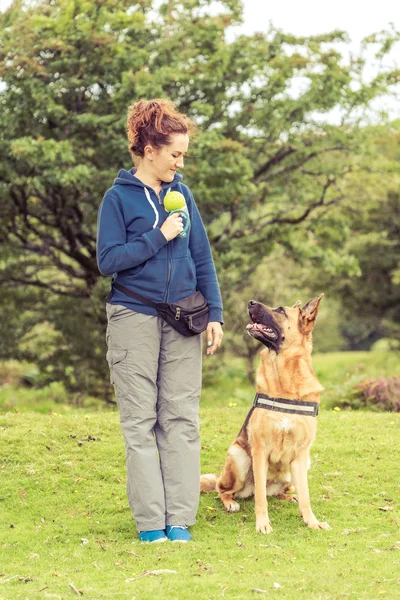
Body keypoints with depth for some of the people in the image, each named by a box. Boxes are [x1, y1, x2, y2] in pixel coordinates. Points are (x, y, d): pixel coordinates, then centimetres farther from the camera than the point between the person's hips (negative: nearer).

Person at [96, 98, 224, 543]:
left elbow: (202, 259, 12)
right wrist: (159, 237, -11)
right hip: (134, 318, -4)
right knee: (140, 420, 0)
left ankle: (180, 518, 5)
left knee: (182, 418, 1)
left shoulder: (182, 194, 11)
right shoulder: (119, 197, -2)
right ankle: (150, 521, 3)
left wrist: (214, 314, 5)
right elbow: (107, 260, -8)